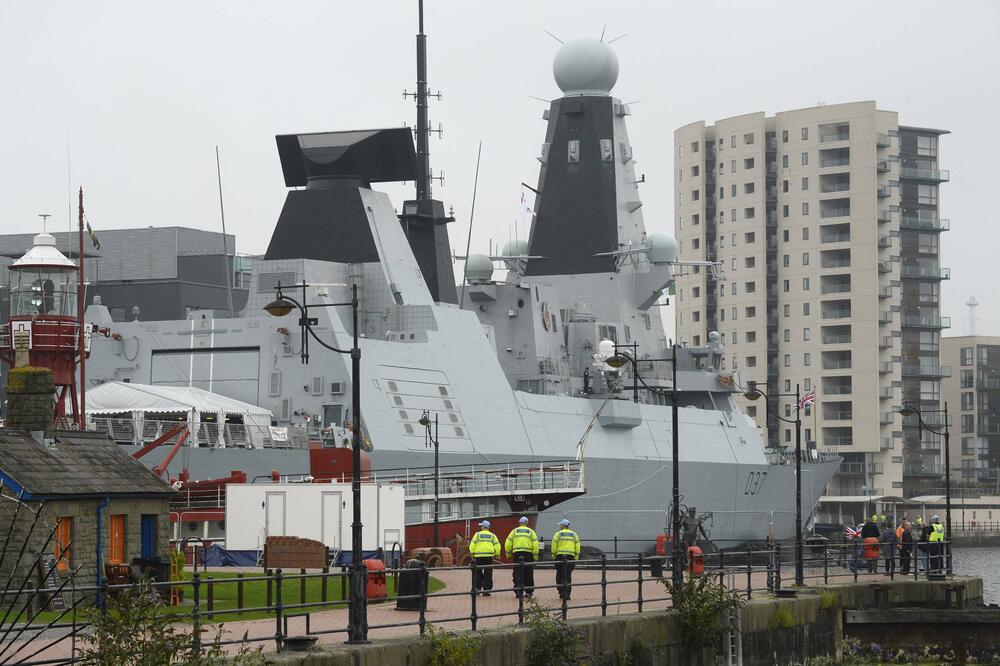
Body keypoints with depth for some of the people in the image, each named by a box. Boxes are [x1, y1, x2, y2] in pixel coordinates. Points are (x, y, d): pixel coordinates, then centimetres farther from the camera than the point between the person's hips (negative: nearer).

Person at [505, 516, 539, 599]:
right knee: (528, 573, 8)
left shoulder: (514, 531, 9)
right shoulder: (531, 532, 8)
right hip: (528, 554, 0)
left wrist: (508, 553, 13)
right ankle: (528, 591, 12)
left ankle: (518, 591, -7)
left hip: (517, 554, 0)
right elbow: (535, 544, 0)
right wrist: (535, 556, 4)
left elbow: (508, 543, 4)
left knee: (517, 573, 0)